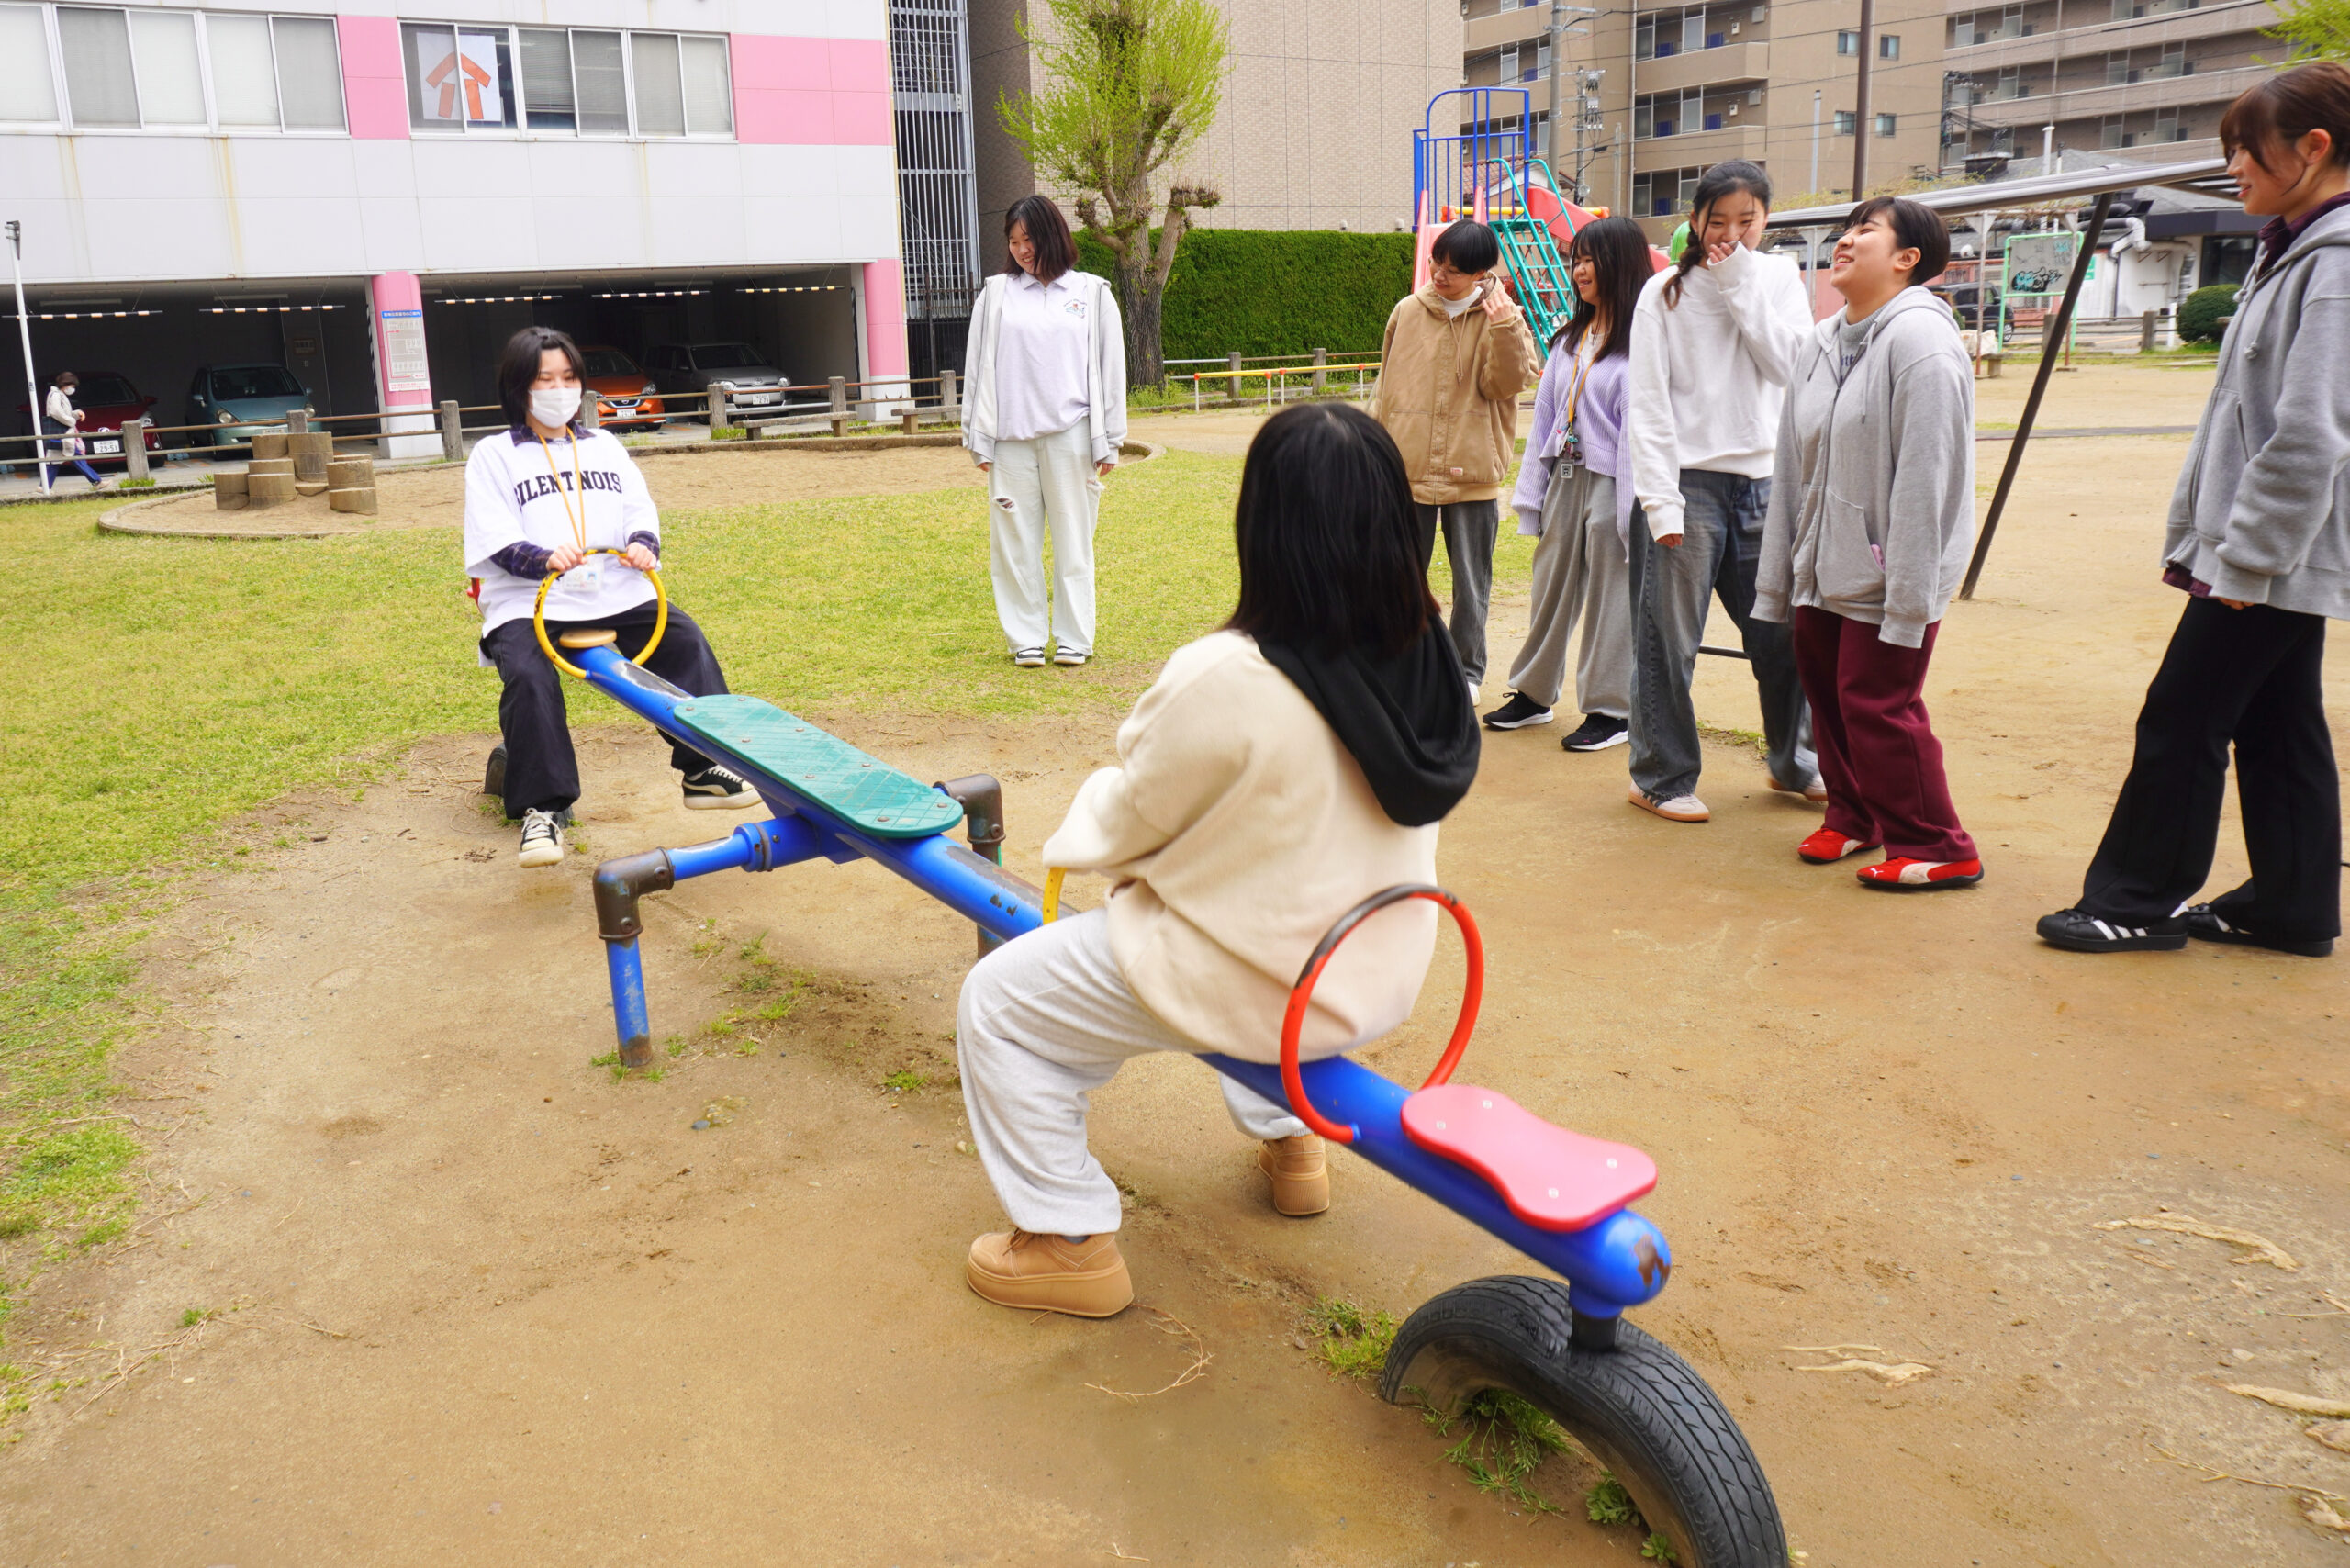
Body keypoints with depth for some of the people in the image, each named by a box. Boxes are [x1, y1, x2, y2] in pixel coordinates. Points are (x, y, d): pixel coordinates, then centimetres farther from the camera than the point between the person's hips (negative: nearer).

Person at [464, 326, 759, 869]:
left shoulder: (604, 446, 22)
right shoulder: (493, 455, 8)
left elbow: (641, 513, 13)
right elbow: (496, 543, -4)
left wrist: (643, 544, -12)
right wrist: (545, 559, -25)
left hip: (614, 594, 3)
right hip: (528, 602, -3)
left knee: (686, 639, -18)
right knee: (528, 676, -30)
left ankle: (704, 768, -10)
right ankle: (542, 809, -22)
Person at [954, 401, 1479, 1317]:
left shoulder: (1223, 681, -29)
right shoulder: (1424, 652, -9)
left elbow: (1122, 826, -13)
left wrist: (1080, 833, 9)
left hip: (1262, 989, -7)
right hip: (1381, 976, 7)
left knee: (997, 1004, 9)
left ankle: (1070, 1241, 17)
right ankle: (1286, 1139, 46)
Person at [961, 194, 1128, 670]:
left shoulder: (1092, 293, 8)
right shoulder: (997, 293, 9)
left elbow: (1110, 368, 7)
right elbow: (978, 367, 10)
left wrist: (1108, 441, 3)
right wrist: (979, 438, 4)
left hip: (1070, 434, -1)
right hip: (1011, 438, 1)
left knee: (1073, 540, 4)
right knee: (1015, 542, 3)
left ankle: (1073, 638, 13)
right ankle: (1026, 639, 13)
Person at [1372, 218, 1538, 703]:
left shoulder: (1501, 318, -1)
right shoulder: (1408, 311, 5)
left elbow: (1506, 384, -11)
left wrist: (1504, 327, -23)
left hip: (1472, 471, -2)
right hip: (1409, 468, 2)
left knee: (1471, 583, 7)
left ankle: (1467, 669, 21)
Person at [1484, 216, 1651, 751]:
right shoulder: (1570, 338, 14)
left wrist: (1632, 509, -18)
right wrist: (1531, 490, 11)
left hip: (1611, 483, -7)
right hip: (1564, 479, 7)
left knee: (1610, 597, 2)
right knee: (1551, 590, 14)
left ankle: (1609, 709, 14)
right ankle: (1533, 693, 27)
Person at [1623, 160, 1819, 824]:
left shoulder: (1779, 279, 11)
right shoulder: (1665, 293, 0)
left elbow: (1789, 364, -4)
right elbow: (1648, 403, -5)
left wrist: (1741, 284, -7)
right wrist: (1660, 499, -13)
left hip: (1763, 482, 4)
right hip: (1688, 482, -3)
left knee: (1785, 630, 10)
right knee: (1669, 640, -1)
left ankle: (1793, 762, 30)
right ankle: (1661, 778, 13)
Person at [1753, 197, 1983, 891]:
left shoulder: (1920, 340, -14)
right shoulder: (1820, 344, 10)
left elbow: (1925, 477, -19)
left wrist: (1907, 597, -22)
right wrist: (1777, 576, 13)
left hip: (1886, 578, -7)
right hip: (1823, 571, 8)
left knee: (1878, 705, -5)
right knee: (1827, 695, 14)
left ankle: (1936, 849, 10)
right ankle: (1852, 816, 34)